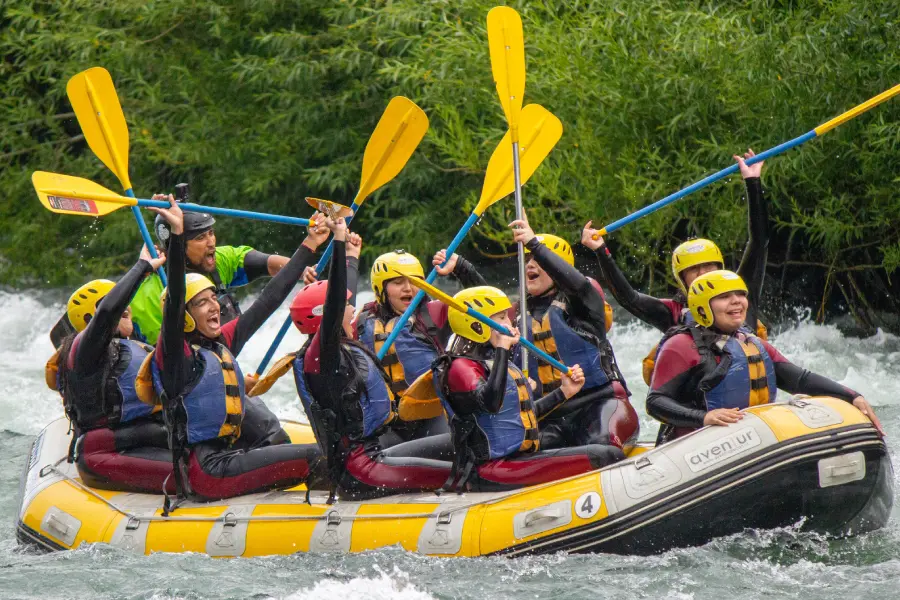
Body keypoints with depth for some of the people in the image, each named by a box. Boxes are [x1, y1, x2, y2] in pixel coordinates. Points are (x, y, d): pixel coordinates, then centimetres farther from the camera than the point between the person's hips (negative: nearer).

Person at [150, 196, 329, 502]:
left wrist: (308, 247, 24)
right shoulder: (176, 351, -7)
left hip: (228, 455, 9)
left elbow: (269, 299, 20)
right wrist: (176, 235, -34)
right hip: (206, 472, -9)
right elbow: (173, 300, -24)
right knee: (314, 455, -17)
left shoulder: (223, 342, 14)